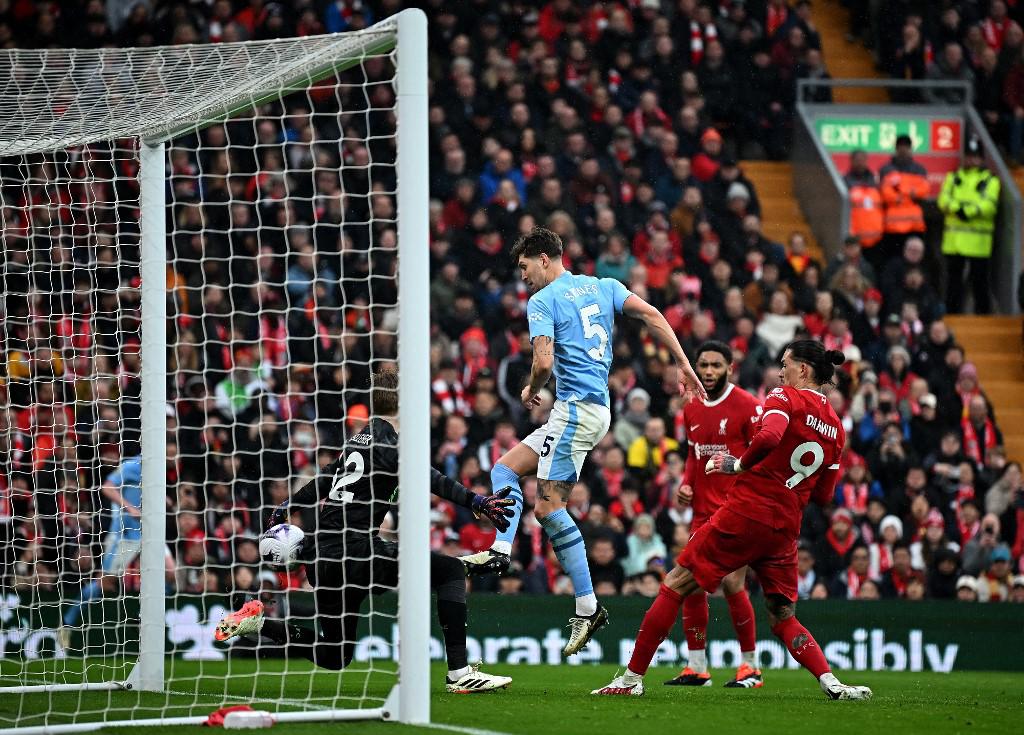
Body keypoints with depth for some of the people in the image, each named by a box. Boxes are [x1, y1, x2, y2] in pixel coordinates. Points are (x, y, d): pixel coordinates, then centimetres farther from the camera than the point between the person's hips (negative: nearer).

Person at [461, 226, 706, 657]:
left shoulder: (542, 301, -5)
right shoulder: (602, 287, 15)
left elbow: (544, 363, -16)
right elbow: (650, 315, 4)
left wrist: (531, 392, 5)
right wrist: (684, 366, 2)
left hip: (577, 407, -9)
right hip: (597, 407, 9)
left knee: (548, 505, -11)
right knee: (505, 468, 11)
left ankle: (587, 606, -16)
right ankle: (501, 550, -5)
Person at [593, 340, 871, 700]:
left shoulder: (785, 397, -4)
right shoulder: (835, 426, 14)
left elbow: (769, 437, -25)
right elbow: (824, 494, 16)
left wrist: (739, 464, -10)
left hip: (745, 512, -6)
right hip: (785, 529, 6)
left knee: (675, 587, 3)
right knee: (783, 619, 14)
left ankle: (633, 677, 2)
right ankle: (830, 681, -10)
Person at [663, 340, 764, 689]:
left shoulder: (747, 405, -8)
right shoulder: (692, 409, 12)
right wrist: (686, 483, 8)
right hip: (703, 511, 6)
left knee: (732, 584, -11)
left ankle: (750, 666, 1)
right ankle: (696, 667, 10)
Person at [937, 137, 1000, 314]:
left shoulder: (990, 180, 6)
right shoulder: (953, 178, 16)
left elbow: (989, 204, -9)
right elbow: (944, 199, 2)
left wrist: (969, 211, -20)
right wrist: (957, 208, -17)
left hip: (978, 240, -3)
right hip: (954, 238, 3)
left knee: (979, 280, -1)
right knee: (954, 278, 7)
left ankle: (983, 313, 6)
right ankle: (952, 313, 12)